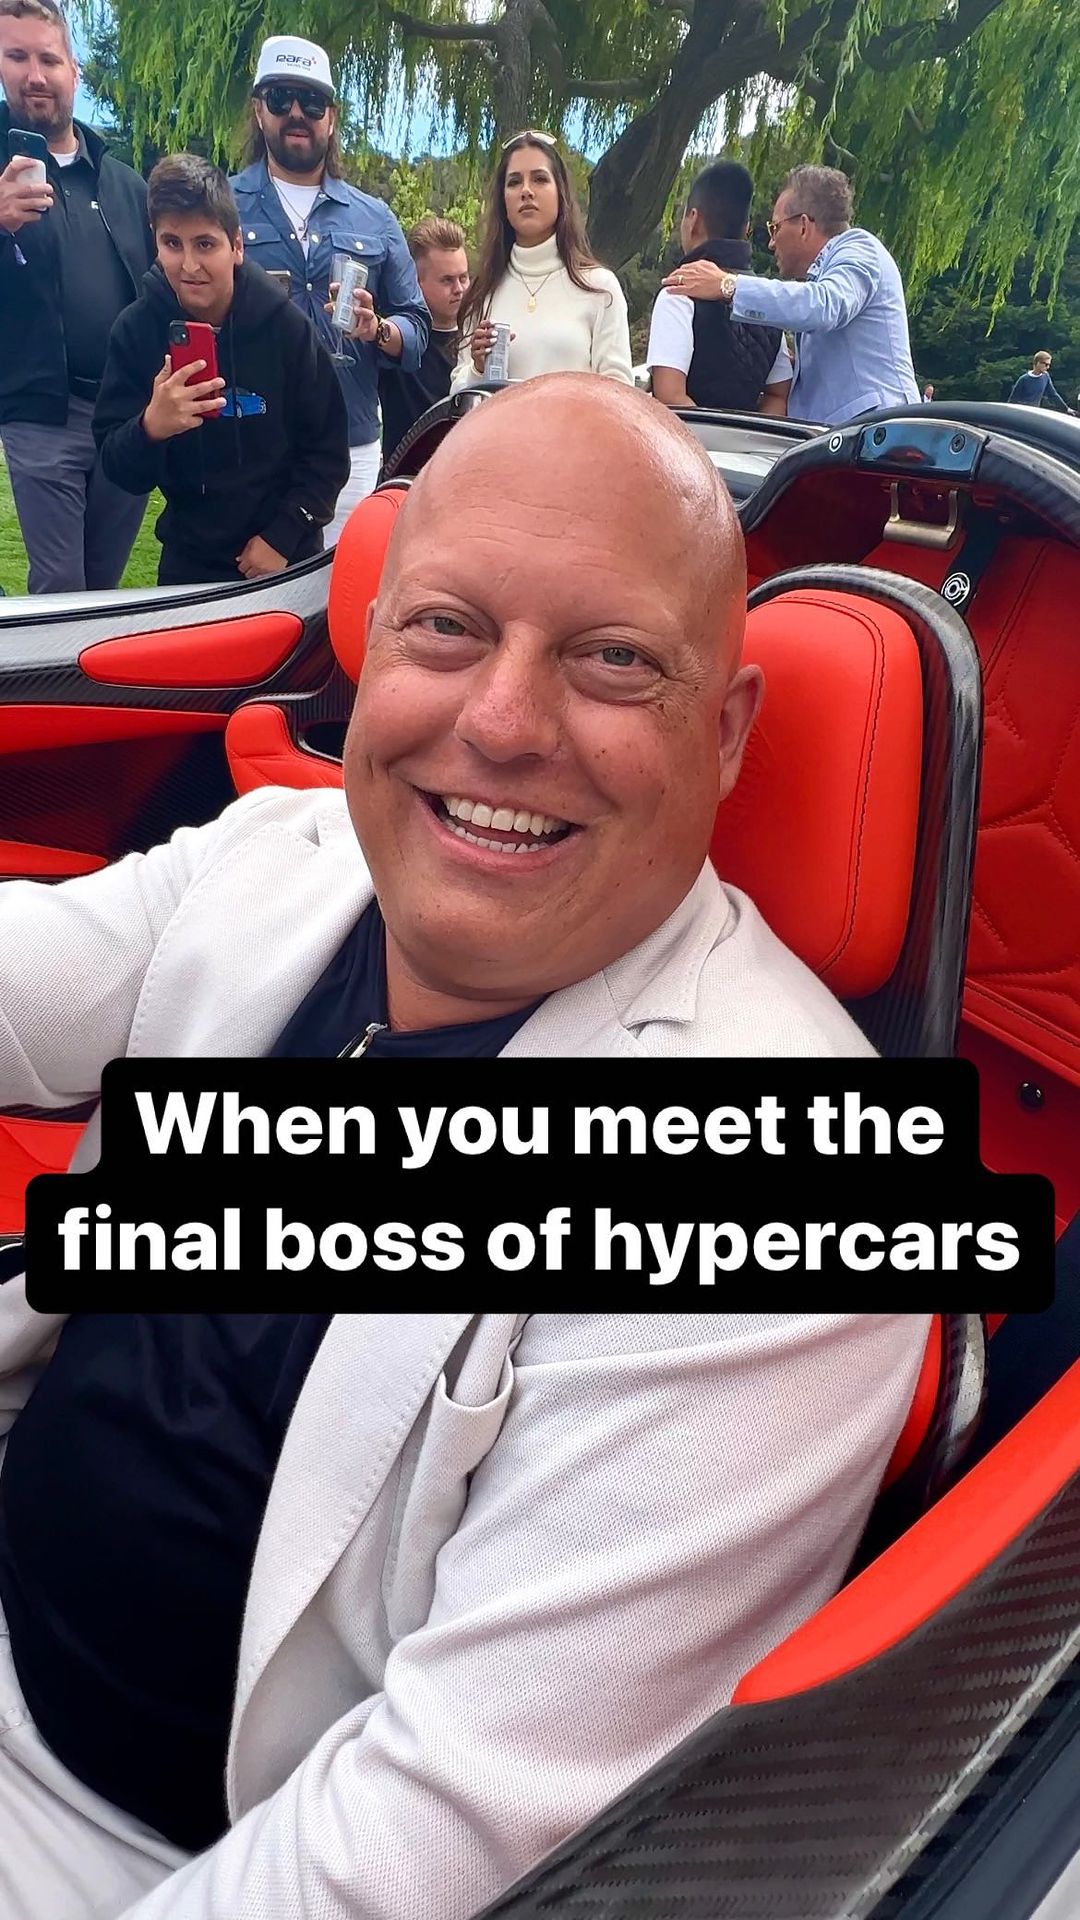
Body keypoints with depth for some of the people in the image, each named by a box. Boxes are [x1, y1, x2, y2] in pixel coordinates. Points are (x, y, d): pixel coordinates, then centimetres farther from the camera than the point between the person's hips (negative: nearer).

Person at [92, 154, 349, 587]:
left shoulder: (284, 324, -12)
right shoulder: (137, 329, -10)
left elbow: (328, 451, -6)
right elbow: (120, 471, -10)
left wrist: (283, 536, -14)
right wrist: (150, 427, -29)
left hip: (287, 557, -1)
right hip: (188, 559, 1)